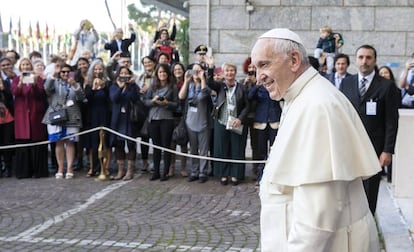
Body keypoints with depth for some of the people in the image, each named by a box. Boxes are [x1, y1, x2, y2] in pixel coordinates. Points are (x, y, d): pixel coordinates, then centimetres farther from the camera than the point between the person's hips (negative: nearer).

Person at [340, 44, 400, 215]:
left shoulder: (387, 86, -1)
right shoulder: (346, 83, 7)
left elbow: (391, 121, -3)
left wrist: (388, 151, -8)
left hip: (374, 148, -2)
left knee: (370, 193, 6)